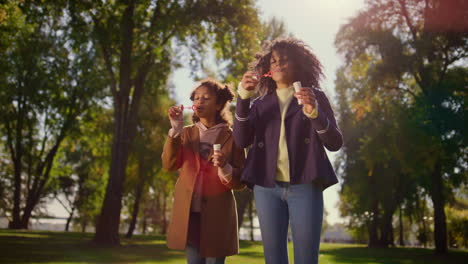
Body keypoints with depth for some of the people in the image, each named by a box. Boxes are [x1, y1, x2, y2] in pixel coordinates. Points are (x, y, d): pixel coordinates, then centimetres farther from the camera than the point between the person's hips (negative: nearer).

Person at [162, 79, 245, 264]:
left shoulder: (231, 137, 0)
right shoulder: (186, 134, 11)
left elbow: (240, 181, -2)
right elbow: (169, 165, -4)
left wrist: (224, 168, -21)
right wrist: (175, 129, -12)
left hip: (217, 214, -2)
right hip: (189, 211, 3)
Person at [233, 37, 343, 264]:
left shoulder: (315, 96, 9)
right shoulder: (261, 103, 15)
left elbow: (335, 143, 1)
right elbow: (241, 141, 1)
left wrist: (314, 113, -16)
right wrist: (244, 97, -9)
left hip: (304, 187, -2)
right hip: (267, 188, 2)